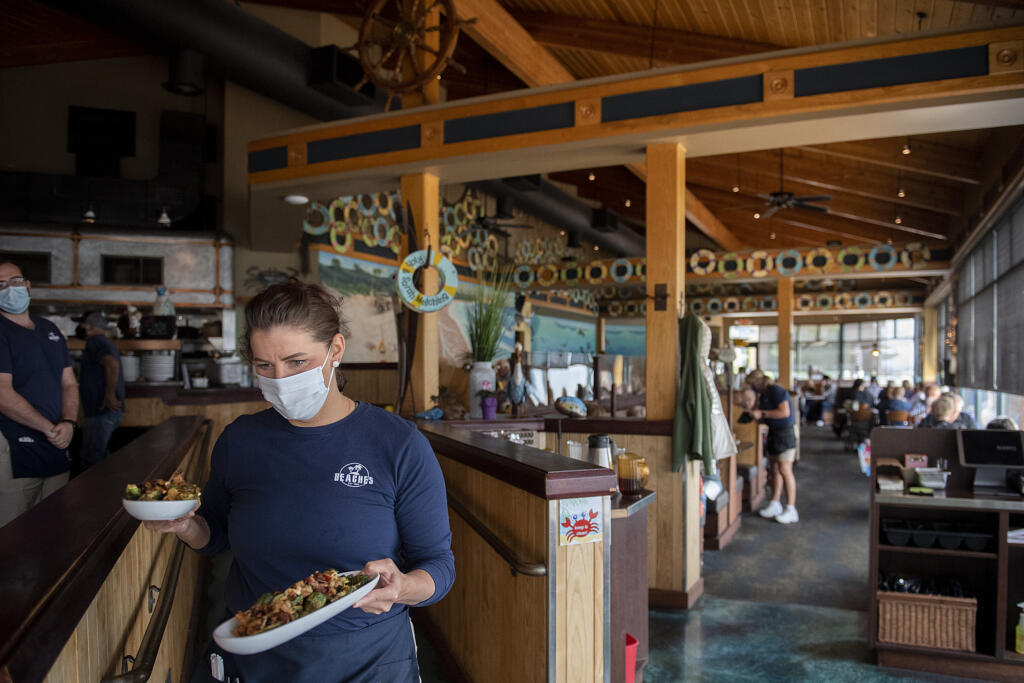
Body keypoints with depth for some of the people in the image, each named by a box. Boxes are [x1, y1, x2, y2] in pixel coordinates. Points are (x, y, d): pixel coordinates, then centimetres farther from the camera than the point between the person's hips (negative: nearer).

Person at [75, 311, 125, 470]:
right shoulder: (105, 342, 22)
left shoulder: (95, 342, -10)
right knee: (98, 458, 18)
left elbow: (112, 364, -27)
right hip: (108, 411, 11)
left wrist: (109, 395, -25)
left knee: (91, 461, -9)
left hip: (101, 411, -11)